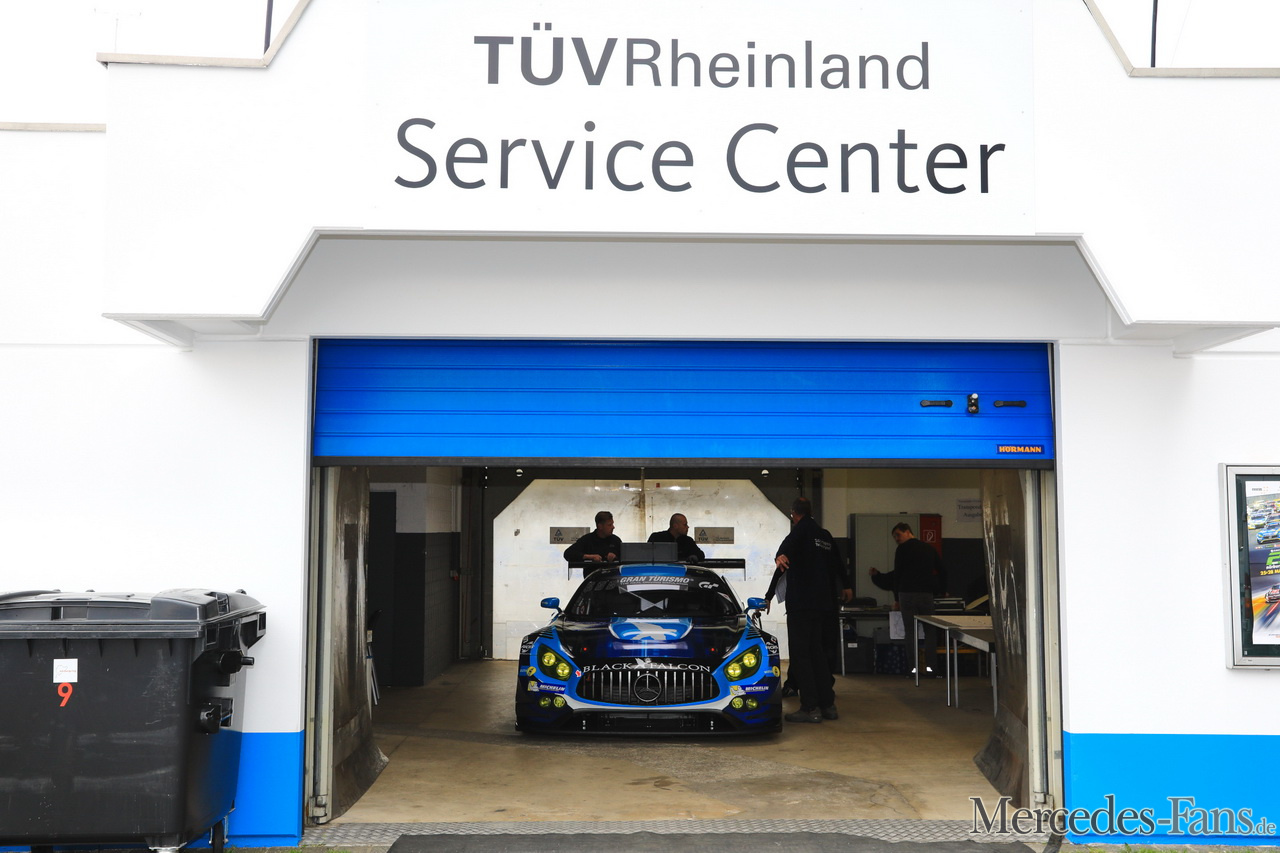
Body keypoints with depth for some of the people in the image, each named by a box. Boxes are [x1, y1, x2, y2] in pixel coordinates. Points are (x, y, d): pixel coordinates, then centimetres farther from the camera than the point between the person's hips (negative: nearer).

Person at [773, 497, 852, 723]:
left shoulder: (803, 528, -3)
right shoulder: (825, 535, 20)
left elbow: (790, 542, -29)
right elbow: (837, 562, 37)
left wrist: (780, 556, -50)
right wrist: (845, 586, 54)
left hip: (801, 604, -8)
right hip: (824, 602, 8)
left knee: (800, 655, -6)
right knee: (818, 653, 15)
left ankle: (810, 708, -9)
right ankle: (828, 705, 16)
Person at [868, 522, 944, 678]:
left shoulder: (902, 550, 2)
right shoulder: (930, 549, 15)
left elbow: (897, 575, 5)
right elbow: (941, 570, 16)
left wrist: (897, 598, 13)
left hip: (907, 594, -3)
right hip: (926, 594, 3)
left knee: (911, 632, 1)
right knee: (930, 631, 7)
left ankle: (913, 668, -1)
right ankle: (930, 667, 0)